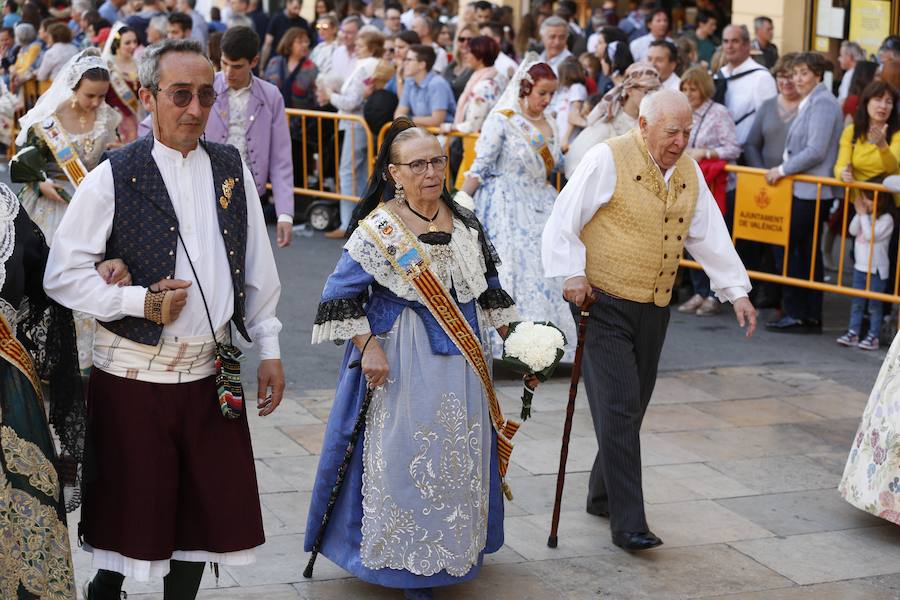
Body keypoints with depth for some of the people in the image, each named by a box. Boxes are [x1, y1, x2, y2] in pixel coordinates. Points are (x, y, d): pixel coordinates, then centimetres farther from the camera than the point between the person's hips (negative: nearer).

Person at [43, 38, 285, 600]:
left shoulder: (231, 167, 5)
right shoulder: (114, 177, -9)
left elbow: (258, 265, 10)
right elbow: (62, 275, -8)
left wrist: (269, 349, 8)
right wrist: (138, 301, -18)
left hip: (210, 373, 4)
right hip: (133, 375, -4)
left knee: (211, 508, 11)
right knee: (131, 509, 7)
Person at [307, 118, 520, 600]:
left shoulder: (463, 221, 4)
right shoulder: (379, 229, -13)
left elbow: (487, 283, 15)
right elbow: (340, 294, -13)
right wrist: (367, 347, -20)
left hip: (462, 355, 6)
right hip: (404, 360, -6)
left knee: (460, 456, 14)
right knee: (405, 456, 0)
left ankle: (454, 550, 32)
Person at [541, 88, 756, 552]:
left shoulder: (689, 172, 10)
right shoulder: (608, 160, -10)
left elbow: (710, 236, 15)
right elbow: (564, 221, -12)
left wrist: (737, 291, 10)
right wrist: (572, 273, -21)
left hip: (654, 309, 7)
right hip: (604, 304, -7)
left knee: (632, 407, 13)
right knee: (619, 409, -11)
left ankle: (603, 496, 31)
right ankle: (628, 523, -9)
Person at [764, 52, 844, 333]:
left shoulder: (823, 103, -13)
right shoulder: (811, 103, 18)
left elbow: (816, 151, -20)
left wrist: (783, 169, -13)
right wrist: (781, 170, 14)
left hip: (811, 191, -10)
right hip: (806, 190, 10)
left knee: (788, 247, -8)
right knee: (808, 251, 10)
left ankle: (797, 314, -4)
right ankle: (811, 317, 14)